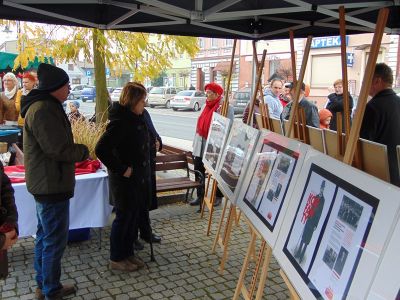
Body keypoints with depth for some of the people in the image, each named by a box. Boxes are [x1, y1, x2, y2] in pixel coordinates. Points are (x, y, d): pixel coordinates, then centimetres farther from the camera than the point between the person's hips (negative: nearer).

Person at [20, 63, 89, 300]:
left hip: (46, 184, 11)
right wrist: (83, 151, -8)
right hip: (52, 186, -11)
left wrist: (78, 150, 3)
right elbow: (59, 149, -25)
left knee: (45, 236, 19)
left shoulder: (46, 106, 13)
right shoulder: (43, 110, -21)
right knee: (55, 240, 1)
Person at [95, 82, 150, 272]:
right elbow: (101, 149, -29)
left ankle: (128, 253, 32)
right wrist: (121, 169, -23)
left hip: (138, 178, 9)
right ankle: (116, 259, 21)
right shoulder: (120, 121, -22)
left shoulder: (136, 118, 7)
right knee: (123, 218, 4)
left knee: (133, 217, 17)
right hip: (126, 180, -9)